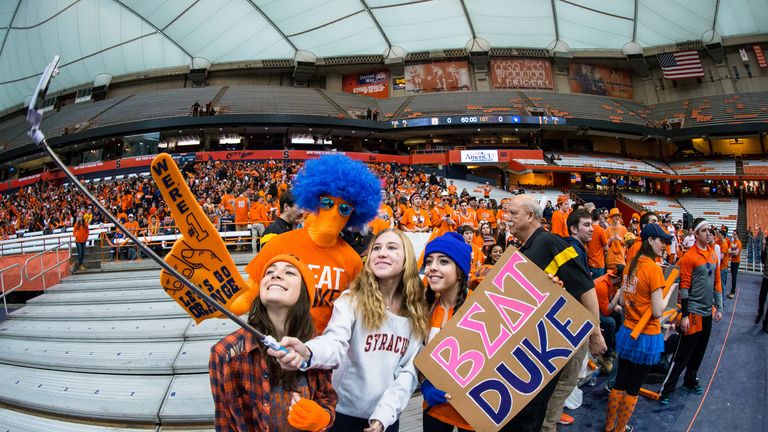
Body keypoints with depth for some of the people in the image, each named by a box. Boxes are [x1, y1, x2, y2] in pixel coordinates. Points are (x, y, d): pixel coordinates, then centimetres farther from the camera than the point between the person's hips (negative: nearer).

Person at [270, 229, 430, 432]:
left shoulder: (417, 313, -2)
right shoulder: (352, 299, -12)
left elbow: (409, 370, -2)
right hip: (345, 413, -2)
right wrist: (308, 353, -49)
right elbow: (336, 343, -28)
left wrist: (384, 414, -12)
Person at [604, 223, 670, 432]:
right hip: (646, 337, -6)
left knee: (620, 383, 18)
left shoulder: (631, 265, 2)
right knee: (633, 389, 10)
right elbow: (657, 312, -19)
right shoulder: (654, 268, -19)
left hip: (627, 333, 6)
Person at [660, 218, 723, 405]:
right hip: (694, 312, -7)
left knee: (700, 351, 16)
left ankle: (690, 380, 33)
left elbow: (717, 282, 15)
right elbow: (684, 287, -15)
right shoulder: (689, 256, -14)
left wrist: (719, 307, 13)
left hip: (708, 312, 7)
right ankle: (666, 389, 3)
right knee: (684, 352, -4)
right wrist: (684, 316, -16)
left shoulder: (713, 253, 7)